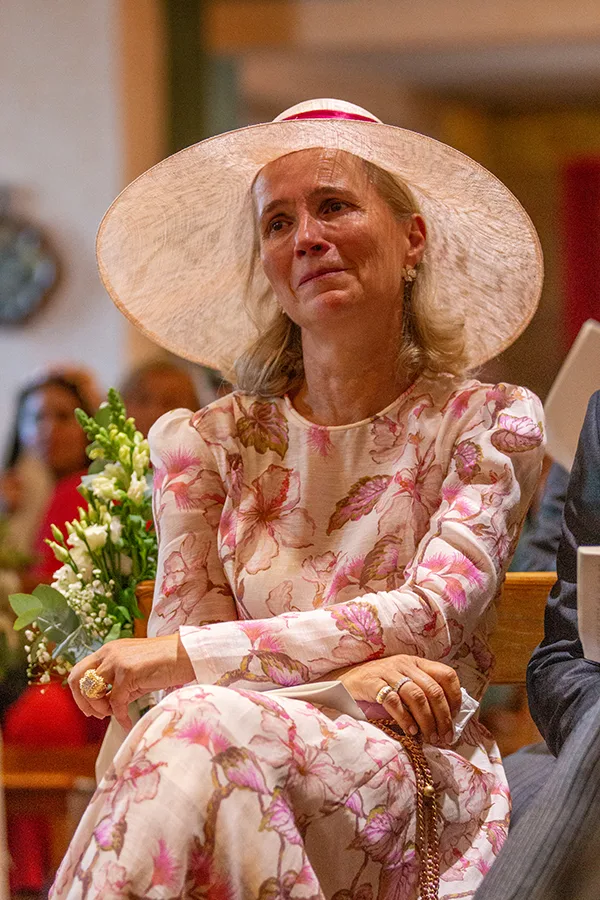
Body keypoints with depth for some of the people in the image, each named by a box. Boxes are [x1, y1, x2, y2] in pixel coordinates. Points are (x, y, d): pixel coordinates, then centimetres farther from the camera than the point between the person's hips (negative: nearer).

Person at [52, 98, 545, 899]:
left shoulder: (490, 424, 7)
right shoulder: (206, 443, 14)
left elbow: (429, 616, -7)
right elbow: (184, 631, 4)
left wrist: (181, 655, -15)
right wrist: (344, 677, -18)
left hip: (418, 785, -2)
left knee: (201, 729, -34)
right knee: (190, 727, -37)